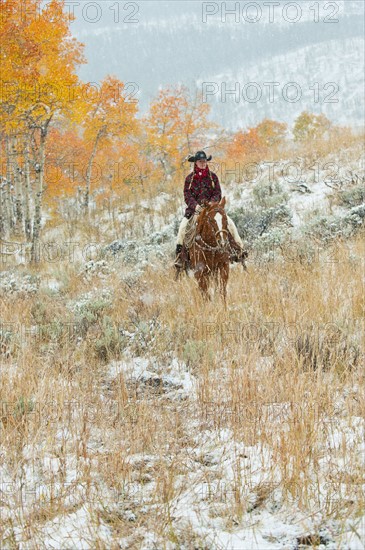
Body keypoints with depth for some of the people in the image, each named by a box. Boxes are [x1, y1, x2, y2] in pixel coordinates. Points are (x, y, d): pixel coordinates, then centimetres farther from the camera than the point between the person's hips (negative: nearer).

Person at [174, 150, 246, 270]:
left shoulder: (213, 177, 7)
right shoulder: (190, 178, 5)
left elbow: (218, 194, 2)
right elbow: (187, 196, -2)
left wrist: (211, 204, -16)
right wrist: (196, 205, -19)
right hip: (194, 209, -1)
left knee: (230, 222, -17)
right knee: (183, 225, -24)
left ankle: (239, 249, -10)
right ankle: (179, 253, -14)